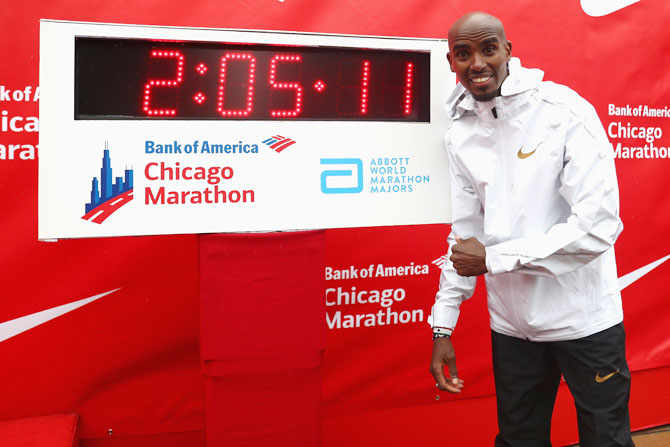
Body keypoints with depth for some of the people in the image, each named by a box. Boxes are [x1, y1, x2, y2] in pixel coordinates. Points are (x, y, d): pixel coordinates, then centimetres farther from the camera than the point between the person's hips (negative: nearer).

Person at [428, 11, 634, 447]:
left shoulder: (565, 111, -14)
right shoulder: (460, 133, 2)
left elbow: (598, 226, -21)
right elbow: (465, 233, 6)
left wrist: (493, 258, -17)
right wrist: (443, 326, 4)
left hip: (582, 316, -4)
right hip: (512, 321, 5)